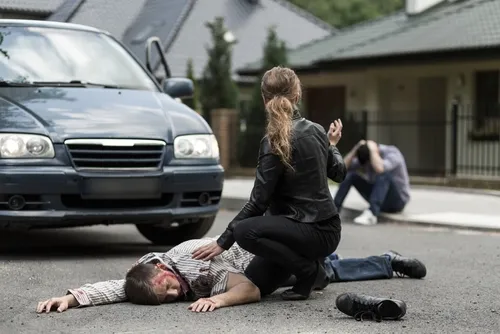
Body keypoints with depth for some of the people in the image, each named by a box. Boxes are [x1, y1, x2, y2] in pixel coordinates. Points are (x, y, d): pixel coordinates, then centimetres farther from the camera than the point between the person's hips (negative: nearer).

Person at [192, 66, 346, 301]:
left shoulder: (275, 142, -17)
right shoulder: (315, 130, 5)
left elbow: (258, 202, -18)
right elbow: (339, 173, 19)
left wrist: (223, 242, -12)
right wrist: (332, 144, 39)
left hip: (318, 232, -8)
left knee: (245, 231, -28)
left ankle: (310, 270, -12)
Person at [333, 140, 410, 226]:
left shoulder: (393, 153, -21)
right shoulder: (365, 157, -4)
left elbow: (379, 169, -43)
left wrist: (373, 151, -31)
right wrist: (355, 149, -19)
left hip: (397, 200, -6)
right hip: (378, 197, 6)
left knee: (383, 173, -36)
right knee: (350, 174, -10)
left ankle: (371, 214, -50)